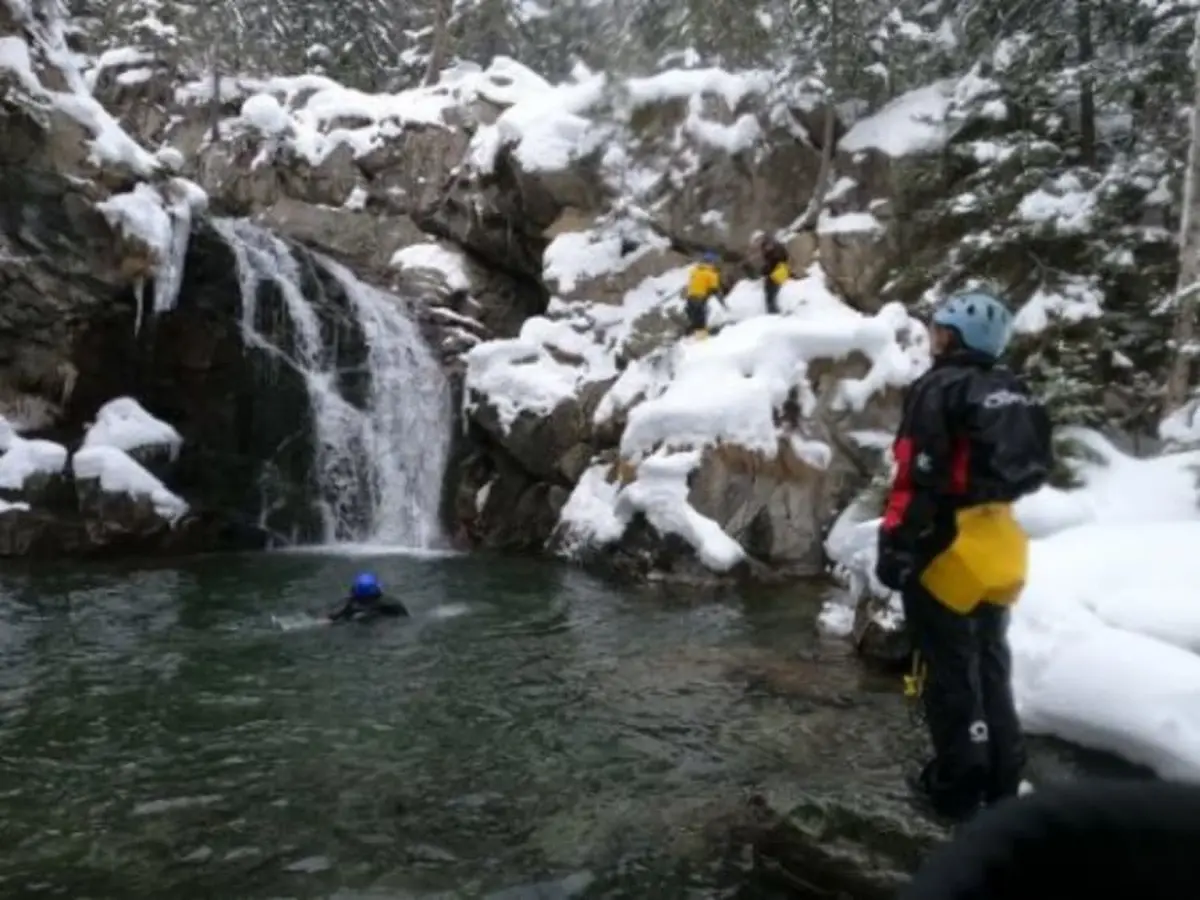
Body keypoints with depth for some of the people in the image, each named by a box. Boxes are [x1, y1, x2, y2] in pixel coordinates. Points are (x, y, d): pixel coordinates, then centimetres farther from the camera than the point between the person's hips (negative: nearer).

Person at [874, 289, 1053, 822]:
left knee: (949, 670, 5)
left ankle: (958, 784, 15)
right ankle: (1001, 777, 29)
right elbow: (1032, 469, 16)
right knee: (990, 663, 19)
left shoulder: (938, 389, -15)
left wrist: (895, 544, -17)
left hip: (948, 547, -8)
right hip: (998, 547, 8)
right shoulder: (1013, 392, 10)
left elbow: (917, 477, -21)